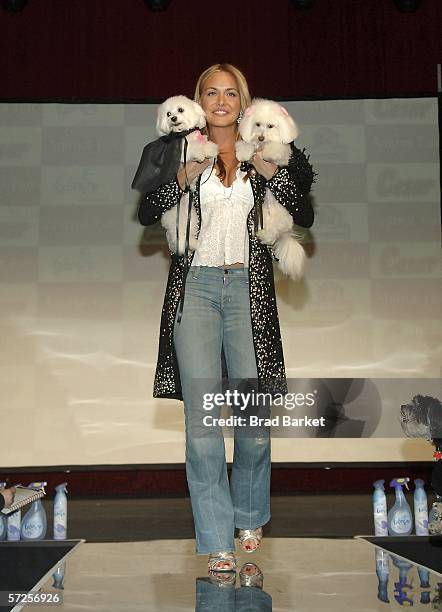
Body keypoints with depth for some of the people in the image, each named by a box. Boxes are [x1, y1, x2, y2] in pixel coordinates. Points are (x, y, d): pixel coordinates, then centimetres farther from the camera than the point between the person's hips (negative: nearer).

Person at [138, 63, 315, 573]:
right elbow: (146, 214, 2)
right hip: (195, 286, 0)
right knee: (202, 414, -6)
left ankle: (249, 516, 26)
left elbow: (304, 216, 5)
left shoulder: (263, 154, 12)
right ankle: (217, 541, 1)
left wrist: (272, 172, -8)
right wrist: (186, 175, -10)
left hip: (248, 286, 1)